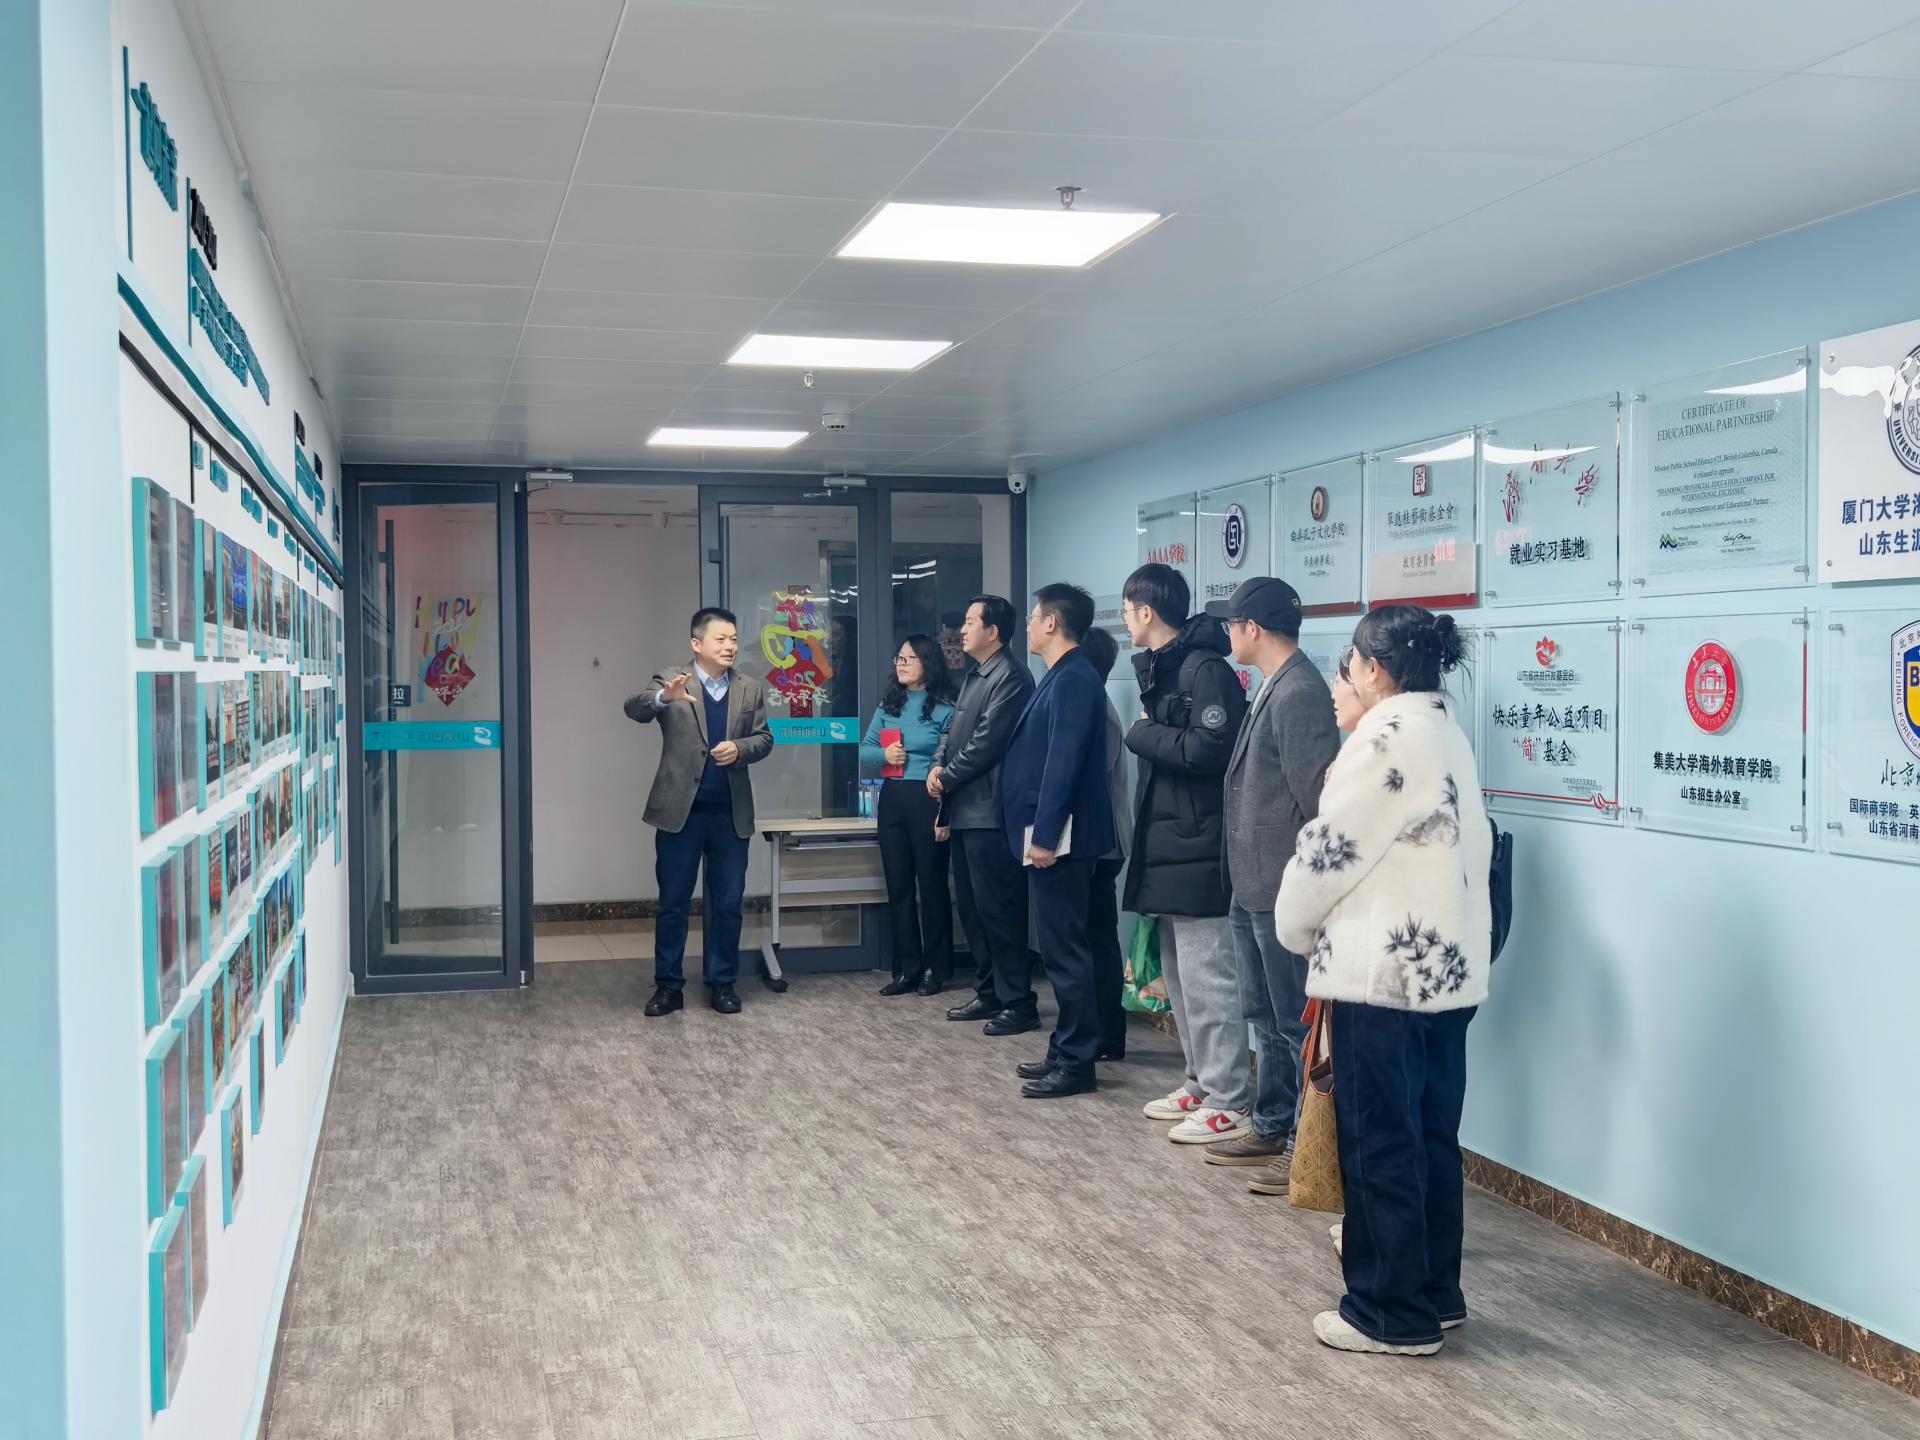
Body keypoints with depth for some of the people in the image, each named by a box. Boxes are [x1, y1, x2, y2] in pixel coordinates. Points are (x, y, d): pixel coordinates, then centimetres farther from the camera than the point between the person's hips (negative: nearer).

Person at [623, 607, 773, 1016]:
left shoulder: (751, 688, 6)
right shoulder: (671, 681, -4)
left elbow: (764, 738, 8)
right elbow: (634, 709, -21)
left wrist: (739, 748, -15)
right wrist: (664, 697, -43)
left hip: (731, 813, 3)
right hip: (680, 811, -3)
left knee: (727, 904, 8)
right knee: (673, 903, 4)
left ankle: (722, 983, 19)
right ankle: (668, 985, 13)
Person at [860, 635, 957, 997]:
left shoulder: (945, 708, -7)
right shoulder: (889, 704, 11)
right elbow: (864, 750, 14)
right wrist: (883, 755, -9)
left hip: (928, 801, -6)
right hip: (892, 801, 6)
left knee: (932, 884, 4)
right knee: (898, 885, 8)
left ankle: (935, 968, 14)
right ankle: (906, 968, 16)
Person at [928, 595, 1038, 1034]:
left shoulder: (1010, 677, -13)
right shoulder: (975, 676, 19)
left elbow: (987, 741, -19)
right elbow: (953, 730, 19)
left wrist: (947, 778, -10)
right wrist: (937, 767, 0)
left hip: (989, 812, -10)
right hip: (965, 810, 10)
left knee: (999, 908, -7)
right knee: (972, 906, 14)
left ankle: (1019, 1002, -1)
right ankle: (988, 993, 23)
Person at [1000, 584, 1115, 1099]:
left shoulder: (1073, 679, -15)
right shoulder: (1060, 677, 16)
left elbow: (1063, 763, -22)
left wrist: (1045, 835, -24)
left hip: (1059, 838, -10)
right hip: (1050, 835, 10)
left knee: (1065, 951, -5)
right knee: (1060, 949, 15)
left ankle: (1077, 1065, 1)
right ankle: (1065, 1051, 23)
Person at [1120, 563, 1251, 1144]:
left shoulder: (1205, 670, -15)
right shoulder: (1162, 669, 16)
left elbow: (1209, 748, -26)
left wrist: (1143, 734, -14)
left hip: (1197, 850, -10)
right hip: (1168, 848, 10)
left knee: (1206, 976, -6)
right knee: (1179, 973, 16)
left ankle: (1230, 1104, 0)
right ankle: (1202, 1084, 26)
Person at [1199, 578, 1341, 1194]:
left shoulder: (1299, 693, -19)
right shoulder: (1273, 687, 12)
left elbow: (1317, 792, -21)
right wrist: (1242, 869, 15)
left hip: (1284, 889, -10)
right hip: (1252, 884, 10)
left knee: (1297, 1022, 0)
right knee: (1265, 1016, 19)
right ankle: (1271, 1130, 32)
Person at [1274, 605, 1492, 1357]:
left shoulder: (1387, 738, -16)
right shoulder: (1447, 732, 15)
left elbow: (1330, 850, -13)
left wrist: (1297, 928, 3)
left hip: (1386, 972, -10)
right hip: (1449, 966, 10)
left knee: (1380, 1145, 0)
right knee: (1431, 1138, 15)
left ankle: (1393, 1314, 7)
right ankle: (1436, 1292, 24)